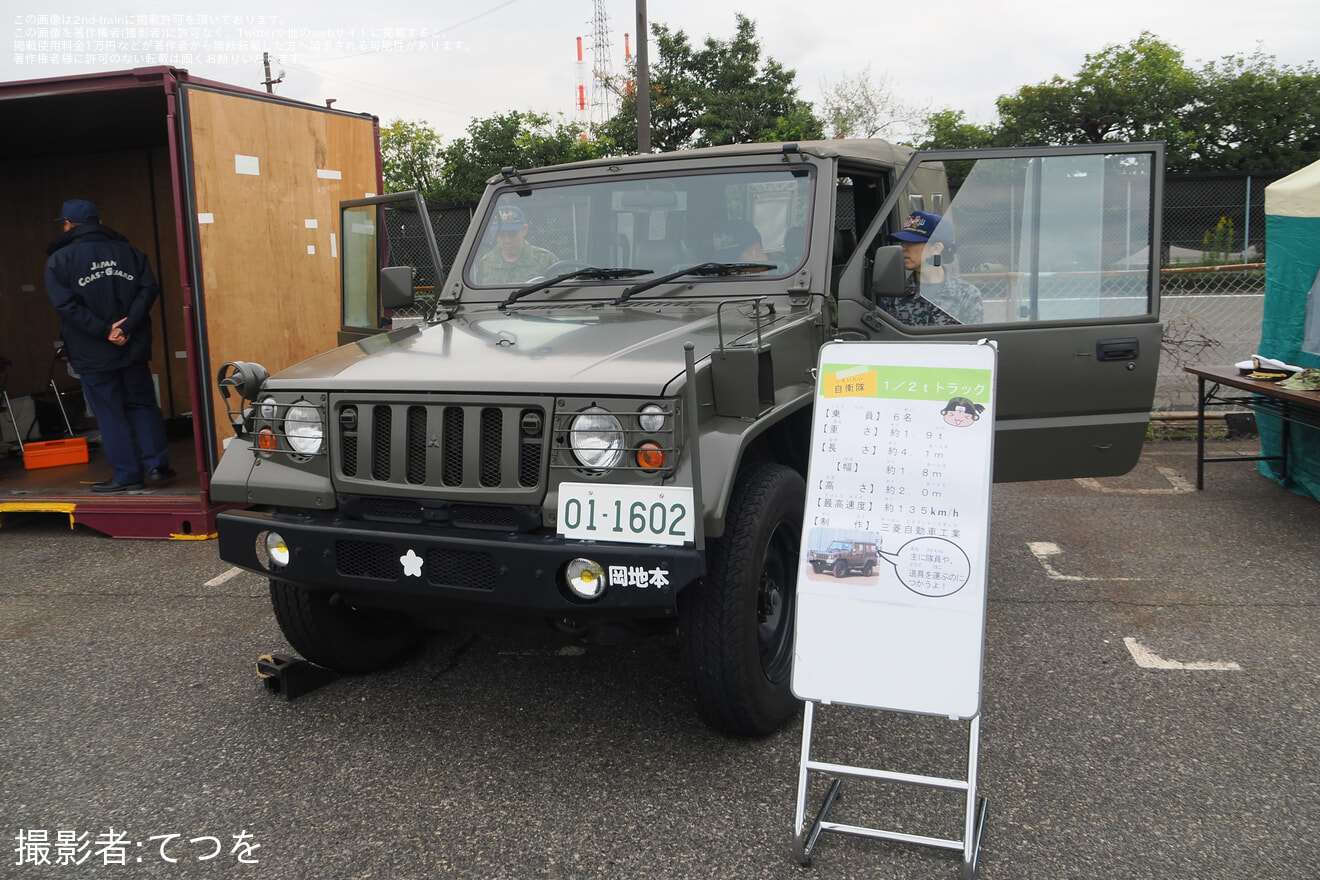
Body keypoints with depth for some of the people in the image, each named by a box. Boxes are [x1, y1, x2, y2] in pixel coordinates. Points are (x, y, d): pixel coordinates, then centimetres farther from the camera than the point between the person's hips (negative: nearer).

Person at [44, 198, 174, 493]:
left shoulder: (59, 261, -3)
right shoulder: (128, 252, 5)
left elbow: (67, 304, -14)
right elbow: (148, 289, -6)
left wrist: (104, 331, -14)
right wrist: (127, 327, -12)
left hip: (93, 354, -3)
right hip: (133, 348, 3)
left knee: (111, 414, 4)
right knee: (142, 404, 13)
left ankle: (127, 474, 6)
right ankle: (157, 464, 8)